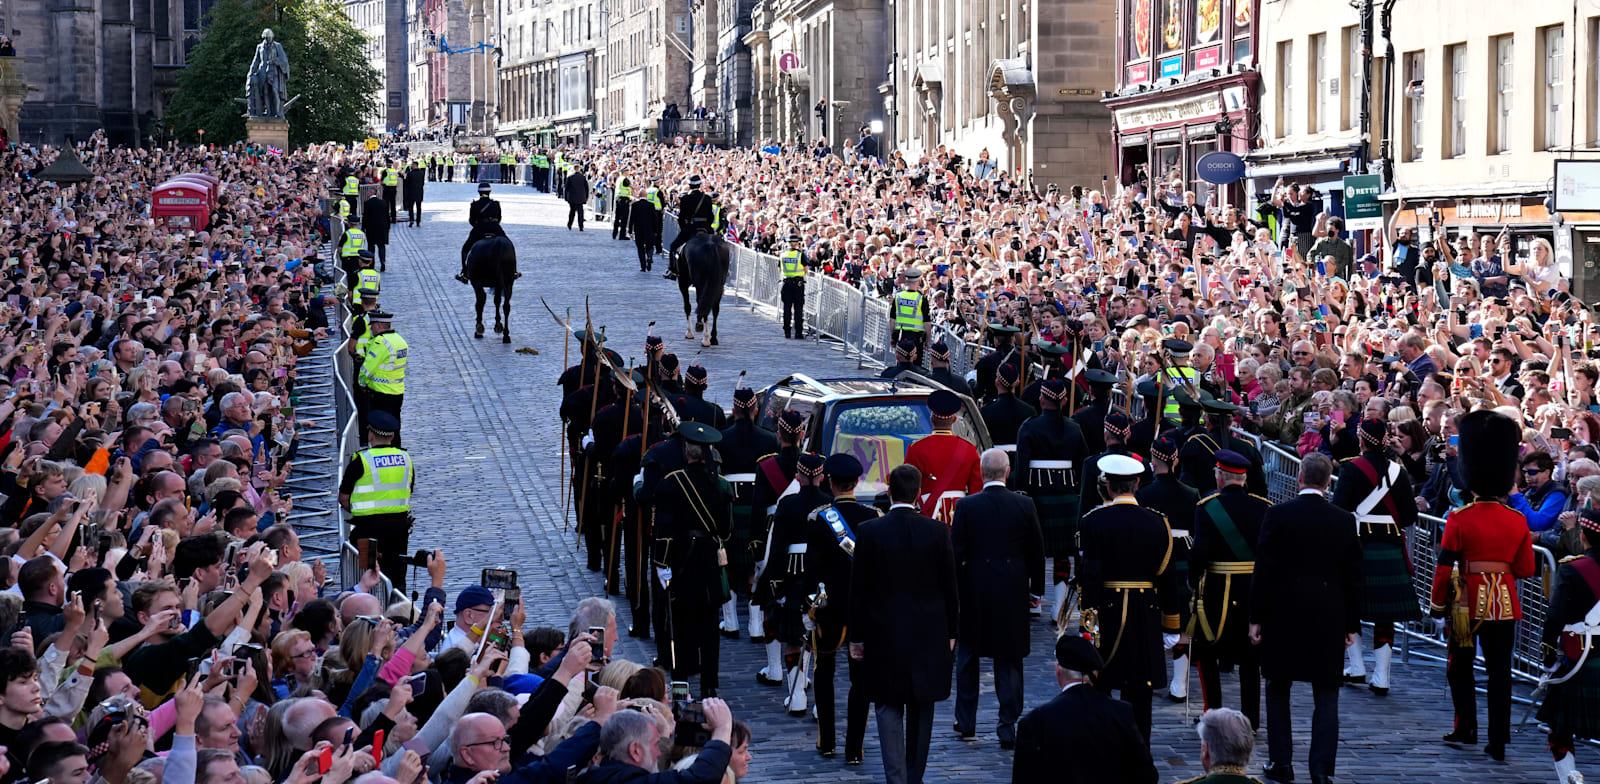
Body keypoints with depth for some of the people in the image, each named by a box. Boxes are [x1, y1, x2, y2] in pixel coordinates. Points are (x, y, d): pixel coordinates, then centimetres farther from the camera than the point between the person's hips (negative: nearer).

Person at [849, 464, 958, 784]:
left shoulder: (869, 532, -8)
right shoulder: (938, 531, -5)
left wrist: (857, 637, 5)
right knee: (921, 709, 13)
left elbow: (858, 589, -4)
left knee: (889, 709, 3)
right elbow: (949, 587, 0)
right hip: (929, 635, 1)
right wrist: (950, 632, 11)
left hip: (883, 636, -1)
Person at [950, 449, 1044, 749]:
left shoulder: (966, 506, -9)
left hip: (974, 592, -1)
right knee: (1009, 661, 7)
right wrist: (1036, 589, 13)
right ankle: (1008, 729, 4)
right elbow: (1037, 551, 2)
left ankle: (966, 723, 21)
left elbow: (955, 553, -7)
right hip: (1012, 595, 1)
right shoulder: (1025, 505, -5)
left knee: (967, 656, 16)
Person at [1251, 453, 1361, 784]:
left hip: (1282, 616, -1)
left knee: (1278, 689, 13)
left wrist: (1256, 617, -1)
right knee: (1326, 694, 5)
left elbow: (1263, 570, -7)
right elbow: (1353, 577, 2)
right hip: (1329, 620, 1)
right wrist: (1352, 625, 9)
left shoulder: (1277, 515, -7)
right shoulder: (1345, 521, -1)